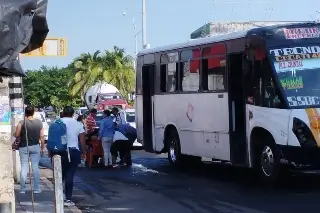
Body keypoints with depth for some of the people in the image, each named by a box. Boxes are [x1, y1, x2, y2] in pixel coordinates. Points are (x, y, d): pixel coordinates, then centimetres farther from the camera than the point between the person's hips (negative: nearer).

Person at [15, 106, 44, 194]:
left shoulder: (22, 123, -11)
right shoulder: (39, 123, -2)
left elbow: (16, 135, -9)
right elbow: (42, 136, -1)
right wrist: (42, 147, 7)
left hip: (24, 147, -2)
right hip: (35, 147, 2)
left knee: (24, 168, 3)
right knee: (35, 167, 7)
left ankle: (23, 189, 3)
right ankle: (36, 189, 7)